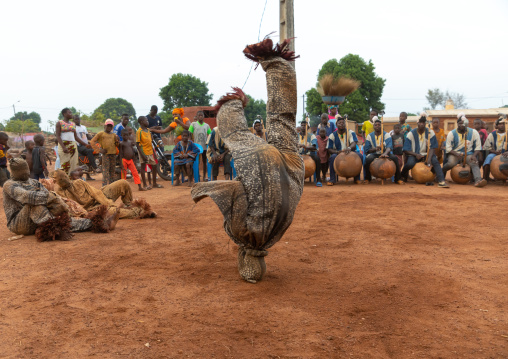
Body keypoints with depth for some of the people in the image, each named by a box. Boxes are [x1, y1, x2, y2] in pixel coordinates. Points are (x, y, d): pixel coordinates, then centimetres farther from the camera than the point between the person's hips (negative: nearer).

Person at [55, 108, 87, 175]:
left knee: (73, 164, -1)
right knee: (65, 164, -9)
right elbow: (58, 136, -8)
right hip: (63, 145, -5)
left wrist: (86, 144, 13)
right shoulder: (59, 123, 1)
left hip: (73, 146, 5)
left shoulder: (73, 124, 16)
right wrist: (63, 147, -22)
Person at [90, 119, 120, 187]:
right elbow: (92, 141, -1)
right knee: (106, 169, -9)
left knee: (112, 170, 8)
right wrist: (99, 149, -8)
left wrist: (117, 141, -5)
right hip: (105, 154, -5)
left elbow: (117, 145, 19)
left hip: (113, 153, 5)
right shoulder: (101, 134, 2)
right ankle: (105, 185, -9)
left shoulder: (113, 135, 14)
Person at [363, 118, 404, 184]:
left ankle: (397, 179, -14)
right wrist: (375, 149, -24)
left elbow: (389, 147, -18)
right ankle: (367, 178, -11)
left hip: (385, 153, 0)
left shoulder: (386, 135, 0)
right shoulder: (370, 136, 4)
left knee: (394, 158, -31)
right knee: (368, 159, -36)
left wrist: (385, 153, -42)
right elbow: (366, 150, -2)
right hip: (374, 154, 0)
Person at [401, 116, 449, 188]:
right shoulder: (411, 134, -7)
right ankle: (403, 175, 0)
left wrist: (429, 158, -23)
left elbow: (432, 148, -6)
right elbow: (406, 150, -9)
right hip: (414, 154, -1)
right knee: (410, 163, -33)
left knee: (435, 161, -29)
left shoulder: (430, 132, -4)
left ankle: (441, 181, -37)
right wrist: (416, 154, -25)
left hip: (426, 154, 2)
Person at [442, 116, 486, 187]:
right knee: (451, 163, -33)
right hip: (455, 153, -1)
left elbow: (478, 147, 1)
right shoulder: (452, 133, -3)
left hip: (468, 153, 1)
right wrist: (457, 154, -24)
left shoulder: (473, 132, 1)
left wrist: (474, 155, -17)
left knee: (474, 163, -30)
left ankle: (478, 180, -51)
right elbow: (448, 148, -6)